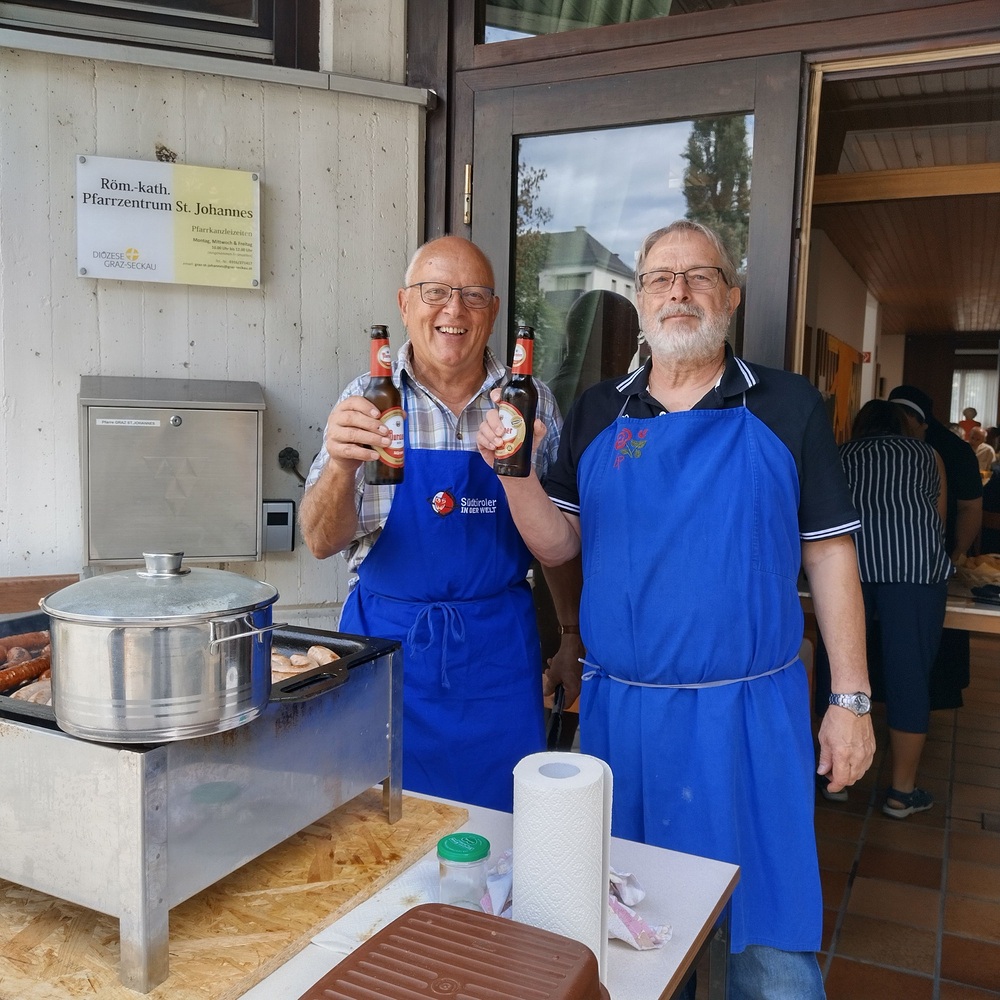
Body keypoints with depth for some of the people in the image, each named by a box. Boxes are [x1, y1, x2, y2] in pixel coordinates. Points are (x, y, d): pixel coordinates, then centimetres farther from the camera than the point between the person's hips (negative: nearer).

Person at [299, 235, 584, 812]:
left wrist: (575, 641, 12)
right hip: (389, 638, -1)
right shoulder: (368, 402, -4)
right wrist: (340, 466, -30)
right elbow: (323, 542, -11)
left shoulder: (533, 403, 0)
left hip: (500, 653, 1)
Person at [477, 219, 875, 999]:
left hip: (750, 710, -2)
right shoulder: (597, 414, 6)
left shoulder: (788, 407, 0)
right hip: (620, 707, 3)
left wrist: (851, 699, -1)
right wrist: (516, 472, -13)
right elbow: (558, 546, 5)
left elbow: (829, 553, 1)